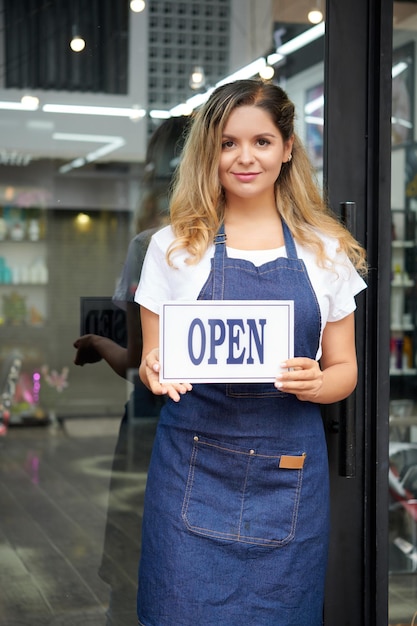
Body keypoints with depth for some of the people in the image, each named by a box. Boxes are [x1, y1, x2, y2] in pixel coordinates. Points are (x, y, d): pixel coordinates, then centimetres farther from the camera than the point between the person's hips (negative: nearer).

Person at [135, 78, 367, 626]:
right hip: (193, 470, -1)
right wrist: (155, 372, -15)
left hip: (290, 475, 1)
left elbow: (345, 369, 9)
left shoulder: (326, 249, 4)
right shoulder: (173, 247, 3)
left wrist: (315, 383, -13)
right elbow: (152, 361, 8)